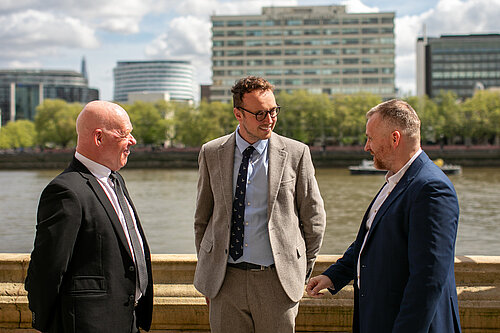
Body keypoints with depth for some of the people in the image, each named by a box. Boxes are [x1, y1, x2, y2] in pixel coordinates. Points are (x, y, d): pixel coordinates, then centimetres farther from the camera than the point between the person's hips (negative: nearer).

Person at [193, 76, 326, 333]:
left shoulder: (295, 153, -2)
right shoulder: (211, 153, 3)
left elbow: (314, 219, 5)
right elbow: (202, 218, 11)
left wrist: (301, 273, 7)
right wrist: (207, 272, 11)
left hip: (276, 281, -1)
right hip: (225, 281, 1)